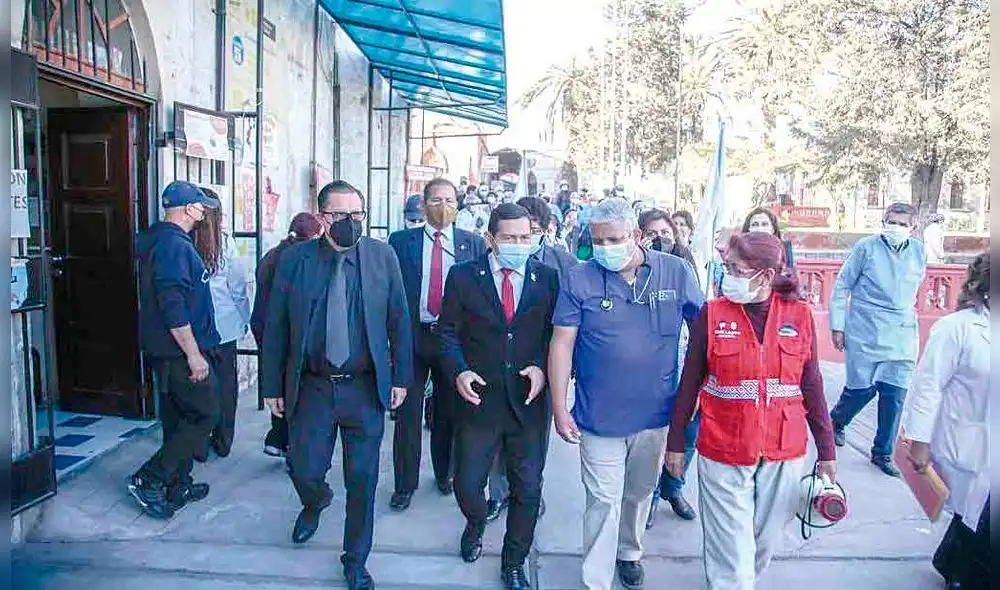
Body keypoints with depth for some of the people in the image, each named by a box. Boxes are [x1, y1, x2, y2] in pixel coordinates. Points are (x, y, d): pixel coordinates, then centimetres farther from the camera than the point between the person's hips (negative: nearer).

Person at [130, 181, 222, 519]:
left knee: (177, 418, 16)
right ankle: (148, 480, 1)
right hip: (181, 351, -10)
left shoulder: (156, 240, 14)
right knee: (204, 415, -1)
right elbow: (173, 306, -24)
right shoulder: (175, 245, -18)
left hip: (163, 351, 10)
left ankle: (178, 486, 26)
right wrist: (193, 354, -21)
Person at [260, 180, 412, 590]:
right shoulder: (294, 259, -3)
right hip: (311, 388, 1)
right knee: (305, 471, 9)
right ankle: (315, 503, 48)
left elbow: (399, 321, 1)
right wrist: (273, 386, 2)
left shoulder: (382, 256, -3)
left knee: (362, 480, 8)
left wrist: (401, 377, 1)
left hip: (366, 388, 0)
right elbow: (275, 327, 1)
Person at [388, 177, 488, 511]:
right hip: (411, 335, 0)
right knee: (408, 412, 4)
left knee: (448, 411, 14)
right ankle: (405, 484, 19)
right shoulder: (400, 241, 3)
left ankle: (444, 473, 35)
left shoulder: (473, 244, 4)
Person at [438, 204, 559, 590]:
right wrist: (459, 371, -14)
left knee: (528, 489, 10)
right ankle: (476, 525, 46)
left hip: (530, 401, 1)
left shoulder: (548, 278, 0)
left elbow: (557, 334, 4)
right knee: (466, 484, 9)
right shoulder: (463, 277, -1)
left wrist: (543, 367, -12)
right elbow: (449, 332, 2)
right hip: (479, 399, 0)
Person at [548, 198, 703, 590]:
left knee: (640, 493, 22)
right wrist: (559, 409, -10)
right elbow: (562, 344, -9)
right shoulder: (580, 279, -10)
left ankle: (629, 552, 48)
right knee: (604, 500, 5)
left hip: (656, 412, 3)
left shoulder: (676, 271, -6)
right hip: (600, 416, -2)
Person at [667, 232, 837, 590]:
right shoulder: (712, 314, -7)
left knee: (766, 541, 19)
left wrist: (826, 451, 7)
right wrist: (676, 443, 2)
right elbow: (689, 384, -2)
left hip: (785, 456, 3)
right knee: (731, 549, 4)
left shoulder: (799, 316, -2)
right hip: (723, 455, -2)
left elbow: (811, 387, 5)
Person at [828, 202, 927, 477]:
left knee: (895, 395, 2)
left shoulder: (919, 251, 6)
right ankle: (836, 421, 32)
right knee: (862, 388, 0)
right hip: (865, 333, -3)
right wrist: (837, 326, -5)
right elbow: (842, 286, -2)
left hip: (902, 335, 4)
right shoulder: (866, 247, -5)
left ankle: (883, 453, 17)